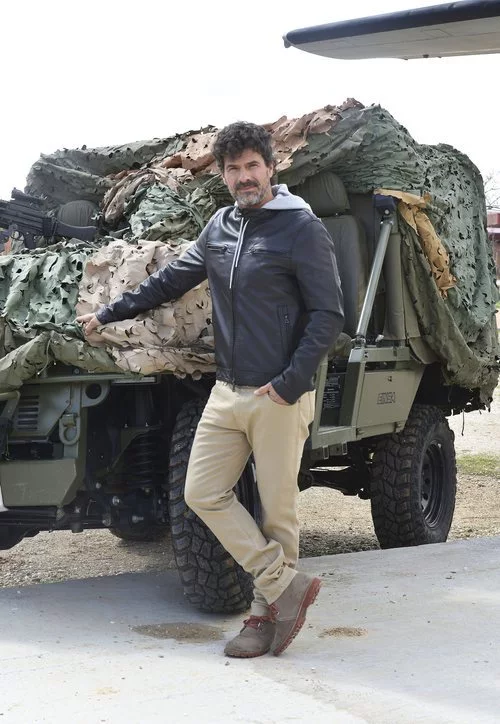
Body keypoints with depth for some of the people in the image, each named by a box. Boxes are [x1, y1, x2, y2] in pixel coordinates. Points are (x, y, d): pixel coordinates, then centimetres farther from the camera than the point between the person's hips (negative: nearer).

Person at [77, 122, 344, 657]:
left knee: (277, 509, 1)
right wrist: (109, 313, 29)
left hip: (279, 398, -7)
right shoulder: (220, 226, 12)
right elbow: (173, 278, 25)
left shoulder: (302, 228, -8)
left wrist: (291, 383, -17)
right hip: (226, 393, 7)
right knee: (204, 493, 1)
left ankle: (267, 613, 13)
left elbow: (328, 316, -10)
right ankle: (285, 584, 5)